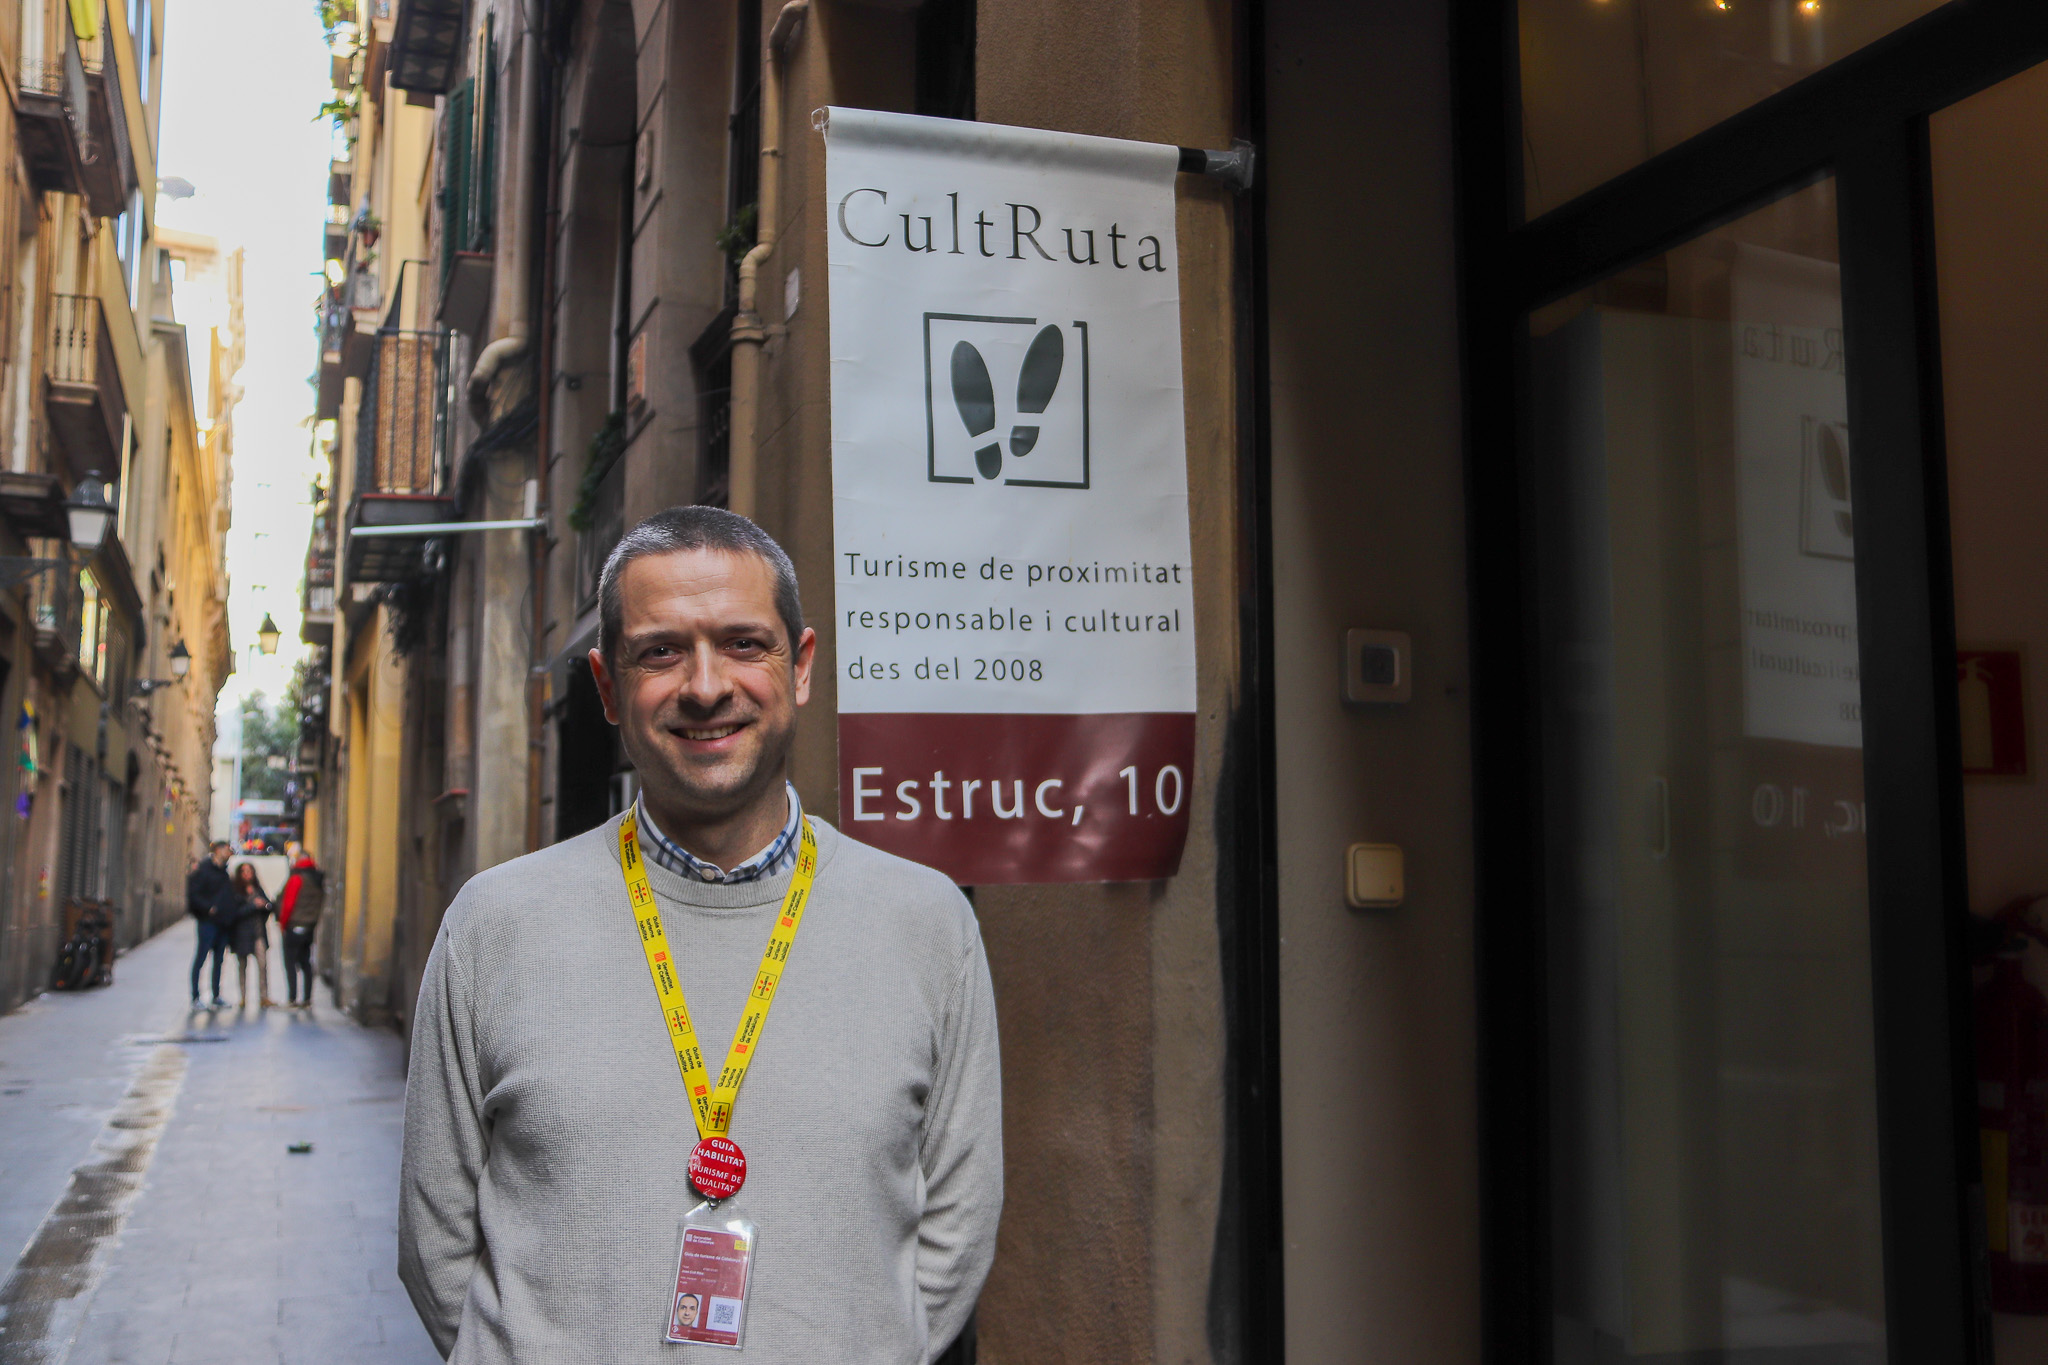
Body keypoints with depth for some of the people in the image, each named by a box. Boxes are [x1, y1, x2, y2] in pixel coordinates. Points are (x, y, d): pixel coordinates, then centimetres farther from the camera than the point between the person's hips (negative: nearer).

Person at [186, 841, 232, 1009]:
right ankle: (195, 998, -1)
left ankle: (216, 996, 17)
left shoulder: (223, 870, 14)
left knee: (219, 958, 11)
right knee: (201, 957, -4)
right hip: (208, 920, -8)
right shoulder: (203, 869, -9)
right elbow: (193, 894, -15)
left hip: (222, 920, 8)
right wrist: (208, 908, -20)